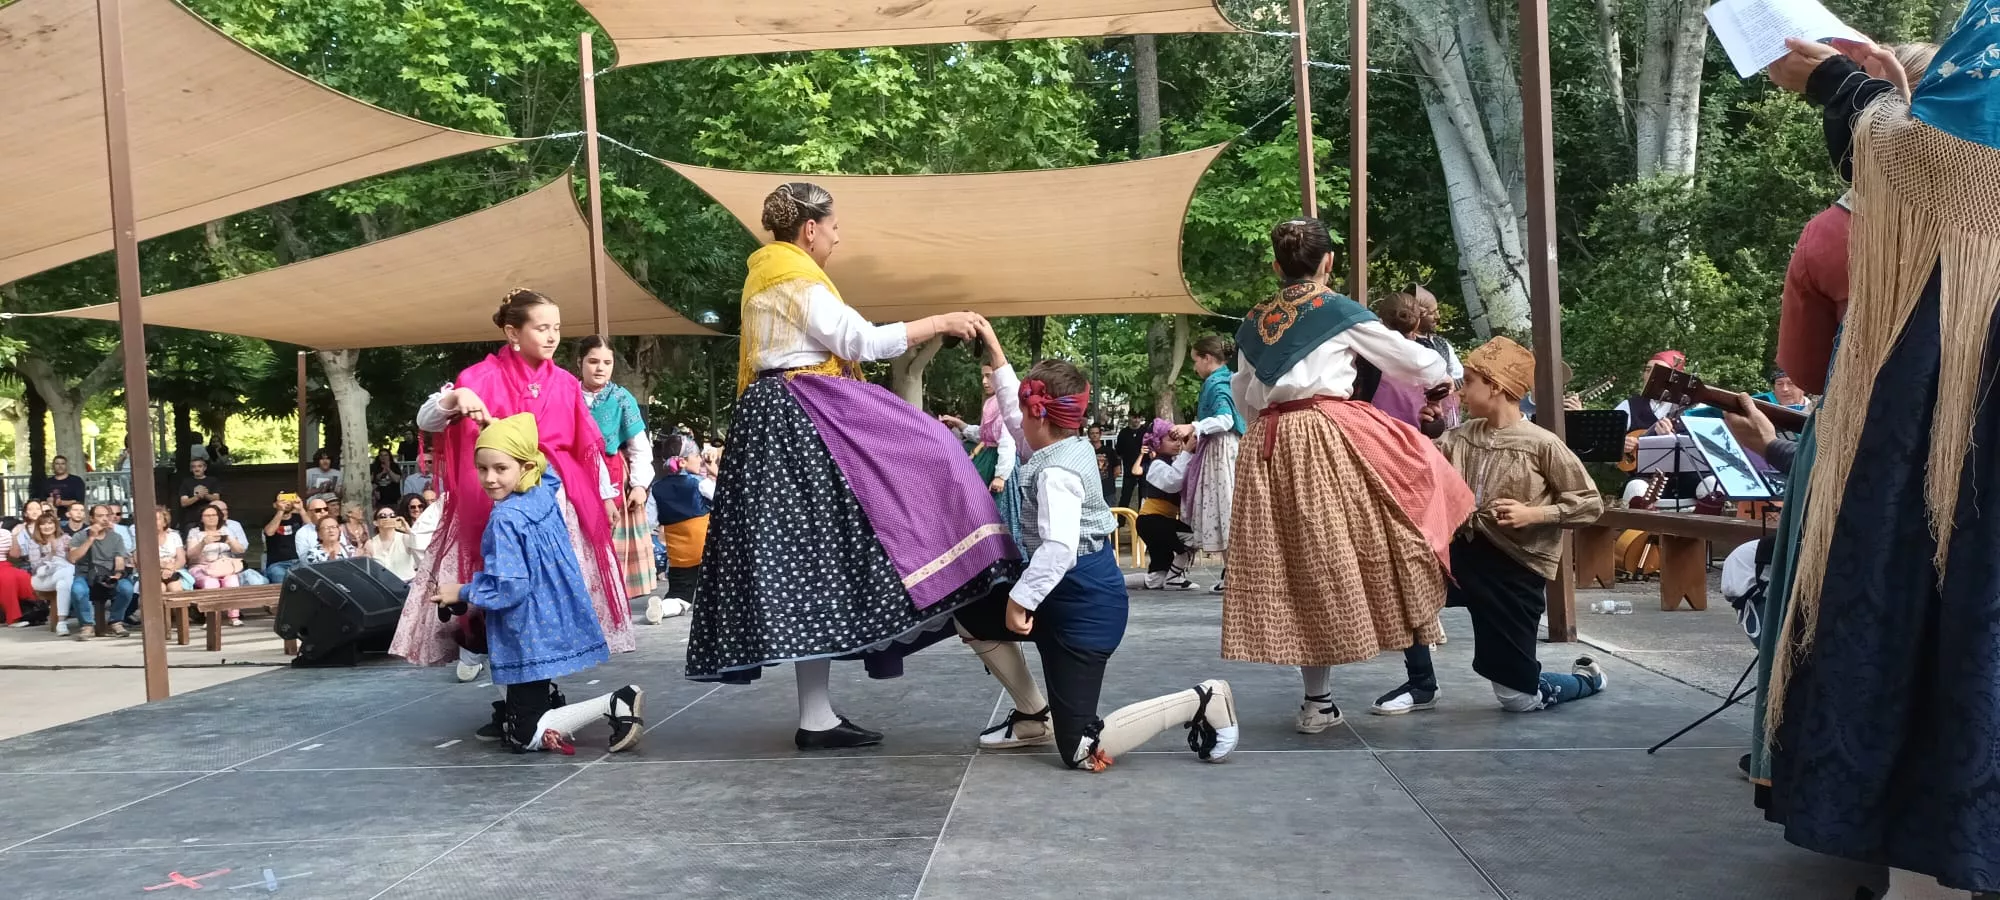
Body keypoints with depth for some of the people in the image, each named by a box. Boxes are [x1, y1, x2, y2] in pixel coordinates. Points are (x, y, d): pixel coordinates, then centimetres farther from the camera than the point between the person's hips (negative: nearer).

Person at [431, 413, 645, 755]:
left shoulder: (505, 519, -20)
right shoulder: (546, 494, 2)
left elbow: (508, 588, -21)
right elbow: (546, 467, 27)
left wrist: (461, 592, -7)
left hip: (529, 637, -9)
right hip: (556, 626, 9)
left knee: (523, 736, -4)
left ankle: (613, 705, -14)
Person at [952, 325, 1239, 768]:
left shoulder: (1055, 474, -23)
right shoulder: (1073, 446, 6)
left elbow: (1059, 548, -36)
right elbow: (1014, 418, 22)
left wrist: (1020, 598, -32)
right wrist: (995, 350, 24)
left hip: (1081, 604, -10)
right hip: (1075, 593, 10)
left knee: (1080, 753, -8)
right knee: (971, 617, 20)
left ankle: (1200, 701, -4)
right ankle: (1036, 716, 24)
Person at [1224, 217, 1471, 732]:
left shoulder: (1255, 322, 15)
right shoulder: (1340, 311, 1)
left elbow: (1242, 396, 20)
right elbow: (1405, 356, 10)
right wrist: (1441, 379, 29)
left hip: (1267, 445, 6)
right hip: (1329, 436, -6)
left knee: (1299, 571, 8)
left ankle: (1316, 700, 14)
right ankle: (1417, 620, 11)